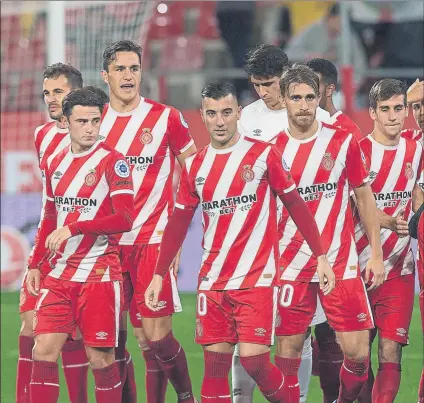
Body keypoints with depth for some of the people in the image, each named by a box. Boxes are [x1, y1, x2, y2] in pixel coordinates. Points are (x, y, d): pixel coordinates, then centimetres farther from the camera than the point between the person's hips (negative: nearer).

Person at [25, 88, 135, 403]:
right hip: (60, 274, 5)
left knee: (101, 358, -2)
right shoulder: (55, 164, 12)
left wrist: (74, 228, -21)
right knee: (44, 350, -4)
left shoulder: (113, 162, -7)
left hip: (99, 273, -5)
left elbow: (125, 219, -16)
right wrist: (35, 264, 20)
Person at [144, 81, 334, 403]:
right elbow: (179, 222, 15)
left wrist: (321, 256, -3)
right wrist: (159, 275, 13)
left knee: (253, 360, -13)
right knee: (215, 362, 1)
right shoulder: (195, 166, 9)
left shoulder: (263, 155, -3)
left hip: (256, 278, -4)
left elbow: (295, 205, 1)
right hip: (213, 281, 4)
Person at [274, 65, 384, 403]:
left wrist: (376, 253, 4)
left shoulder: (344, 142, 0)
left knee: (357, 352, -4)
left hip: (341, 263, 0)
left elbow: (364, 197, 8)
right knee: (288, 349, -1)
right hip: (291, 267, 0)